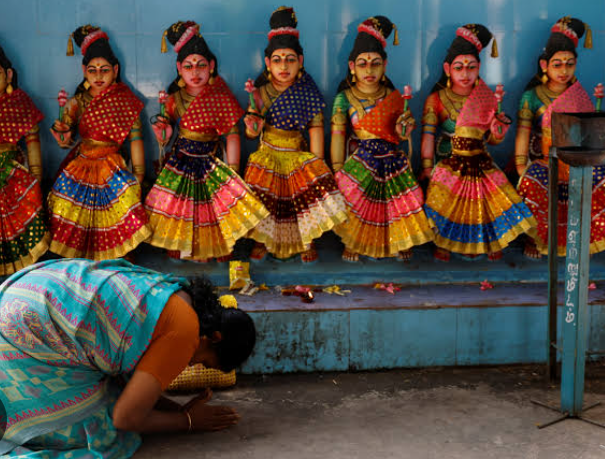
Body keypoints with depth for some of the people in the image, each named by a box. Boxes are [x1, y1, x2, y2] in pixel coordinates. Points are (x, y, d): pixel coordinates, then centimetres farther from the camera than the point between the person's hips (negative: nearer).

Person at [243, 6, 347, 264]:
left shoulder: (308, 93, -4)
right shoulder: (259, 93, -3)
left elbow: (316, 128, -4)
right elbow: (250, 134, 4)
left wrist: (316, 164, -9)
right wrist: (252, 129, -20)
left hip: (298, 155, 0)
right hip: (267, 156, 0)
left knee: (313, 187, -16)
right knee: (261, 194, -13)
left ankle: (307, 242, 7)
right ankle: (262, 240, 14)